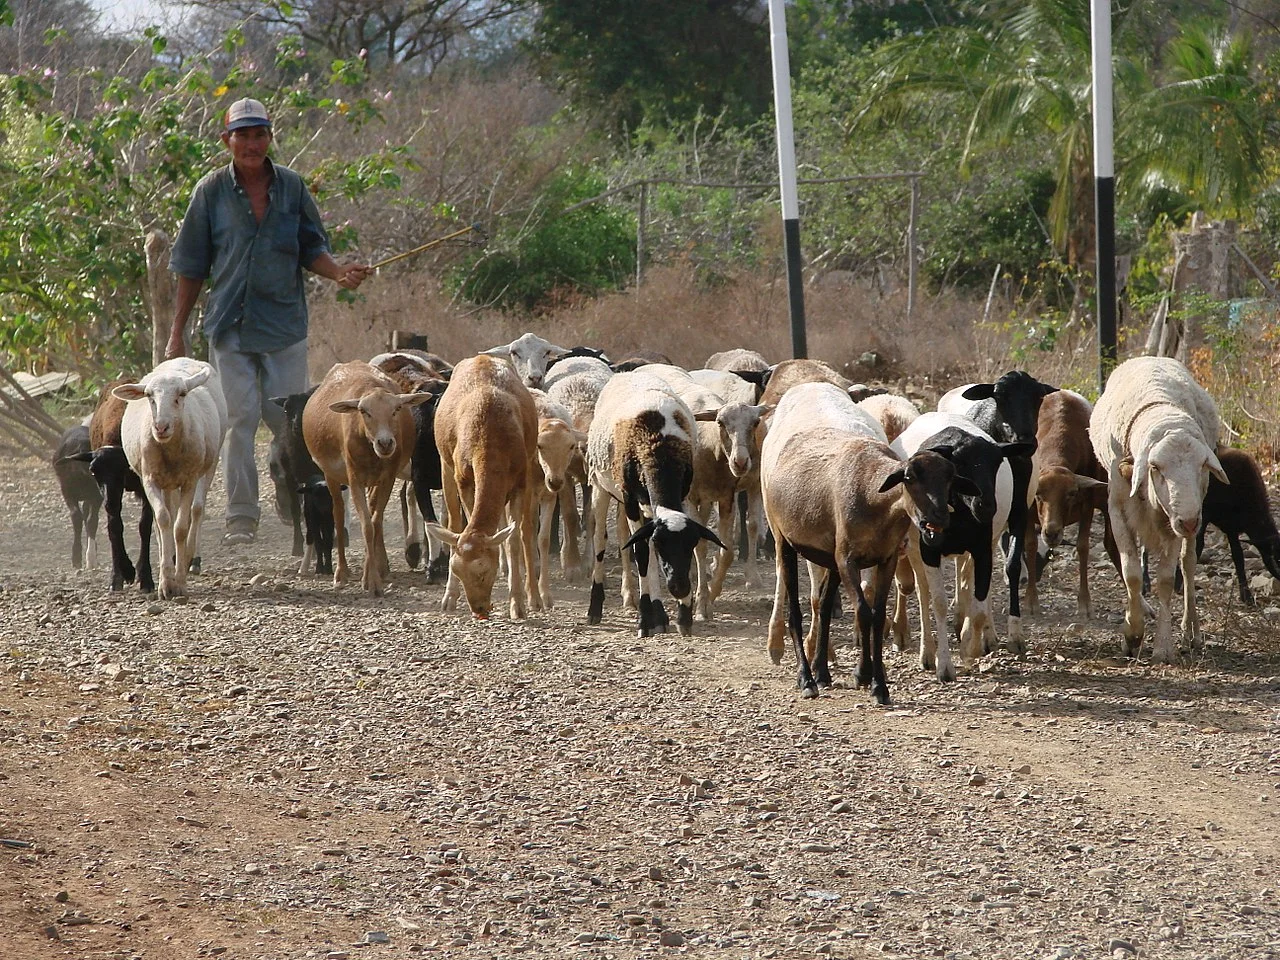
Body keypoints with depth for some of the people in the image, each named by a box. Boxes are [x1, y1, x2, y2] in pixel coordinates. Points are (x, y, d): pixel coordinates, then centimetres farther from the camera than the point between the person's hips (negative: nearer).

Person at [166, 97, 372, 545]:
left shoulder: (292, 187, 5)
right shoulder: (212, 191, 1)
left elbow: (311, 249, 11)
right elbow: (192, 266, 5)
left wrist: (339, 272, -12)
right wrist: (177, 332, 5)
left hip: (284, 321, 1)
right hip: (229, 324, -1)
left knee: (289, 420, 1)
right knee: (239, 419, -5)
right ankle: (241, 518, 0)